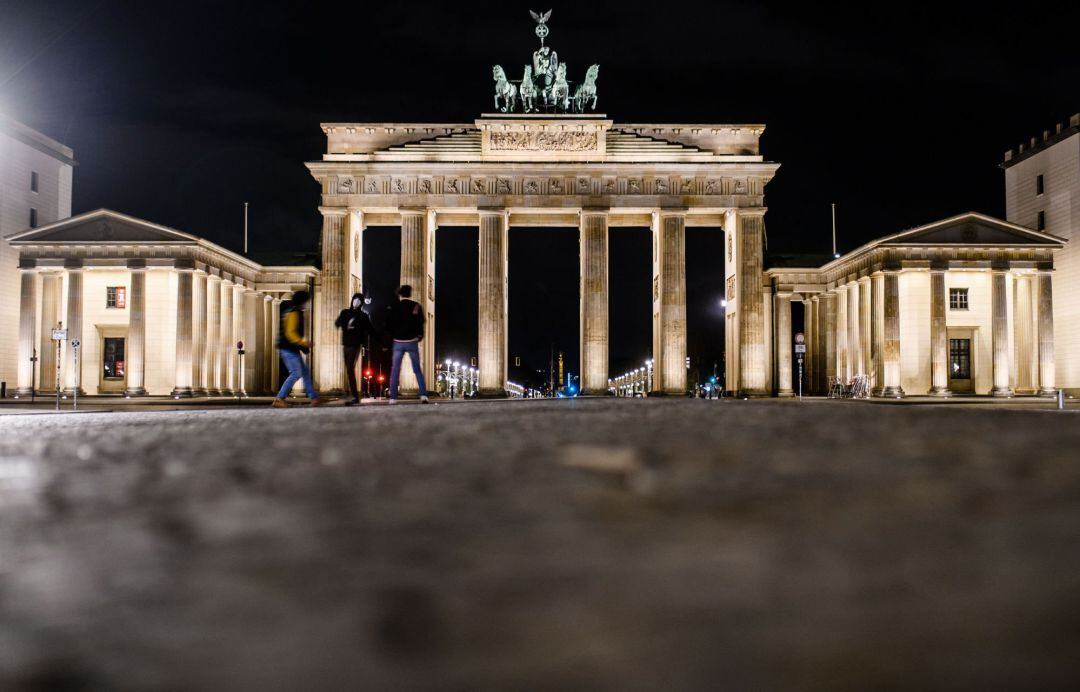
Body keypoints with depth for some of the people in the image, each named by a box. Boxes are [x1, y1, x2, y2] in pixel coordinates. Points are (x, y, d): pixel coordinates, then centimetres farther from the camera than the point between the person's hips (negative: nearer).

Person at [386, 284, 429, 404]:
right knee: (417, 370, 6)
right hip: (412, 341, 0)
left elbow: (388, 324, 3)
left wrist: (393, 336, 14)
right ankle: (423, 395, -5)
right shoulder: (416, 306, -1)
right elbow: (421, 323, -3)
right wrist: (419, 336, 11)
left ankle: (393, 397, 2)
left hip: (398, 342, 1)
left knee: (395, 370, 7)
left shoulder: (393, 307, 2)